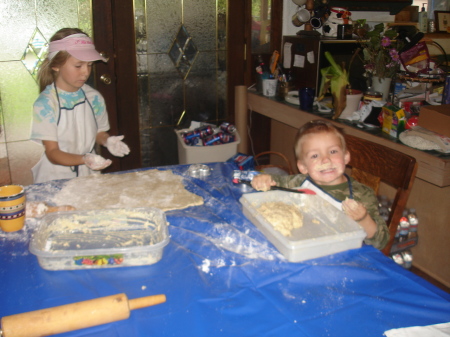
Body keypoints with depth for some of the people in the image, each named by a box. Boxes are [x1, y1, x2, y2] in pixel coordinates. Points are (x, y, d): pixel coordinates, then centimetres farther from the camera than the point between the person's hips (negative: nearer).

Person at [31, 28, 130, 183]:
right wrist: (84, 159, -28)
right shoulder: (45, 104, -11)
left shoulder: (93, 97, 2)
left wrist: (107, 140, -8)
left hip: (89, 175, 3)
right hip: (56, 178, -3)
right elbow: (52, 153, -12)